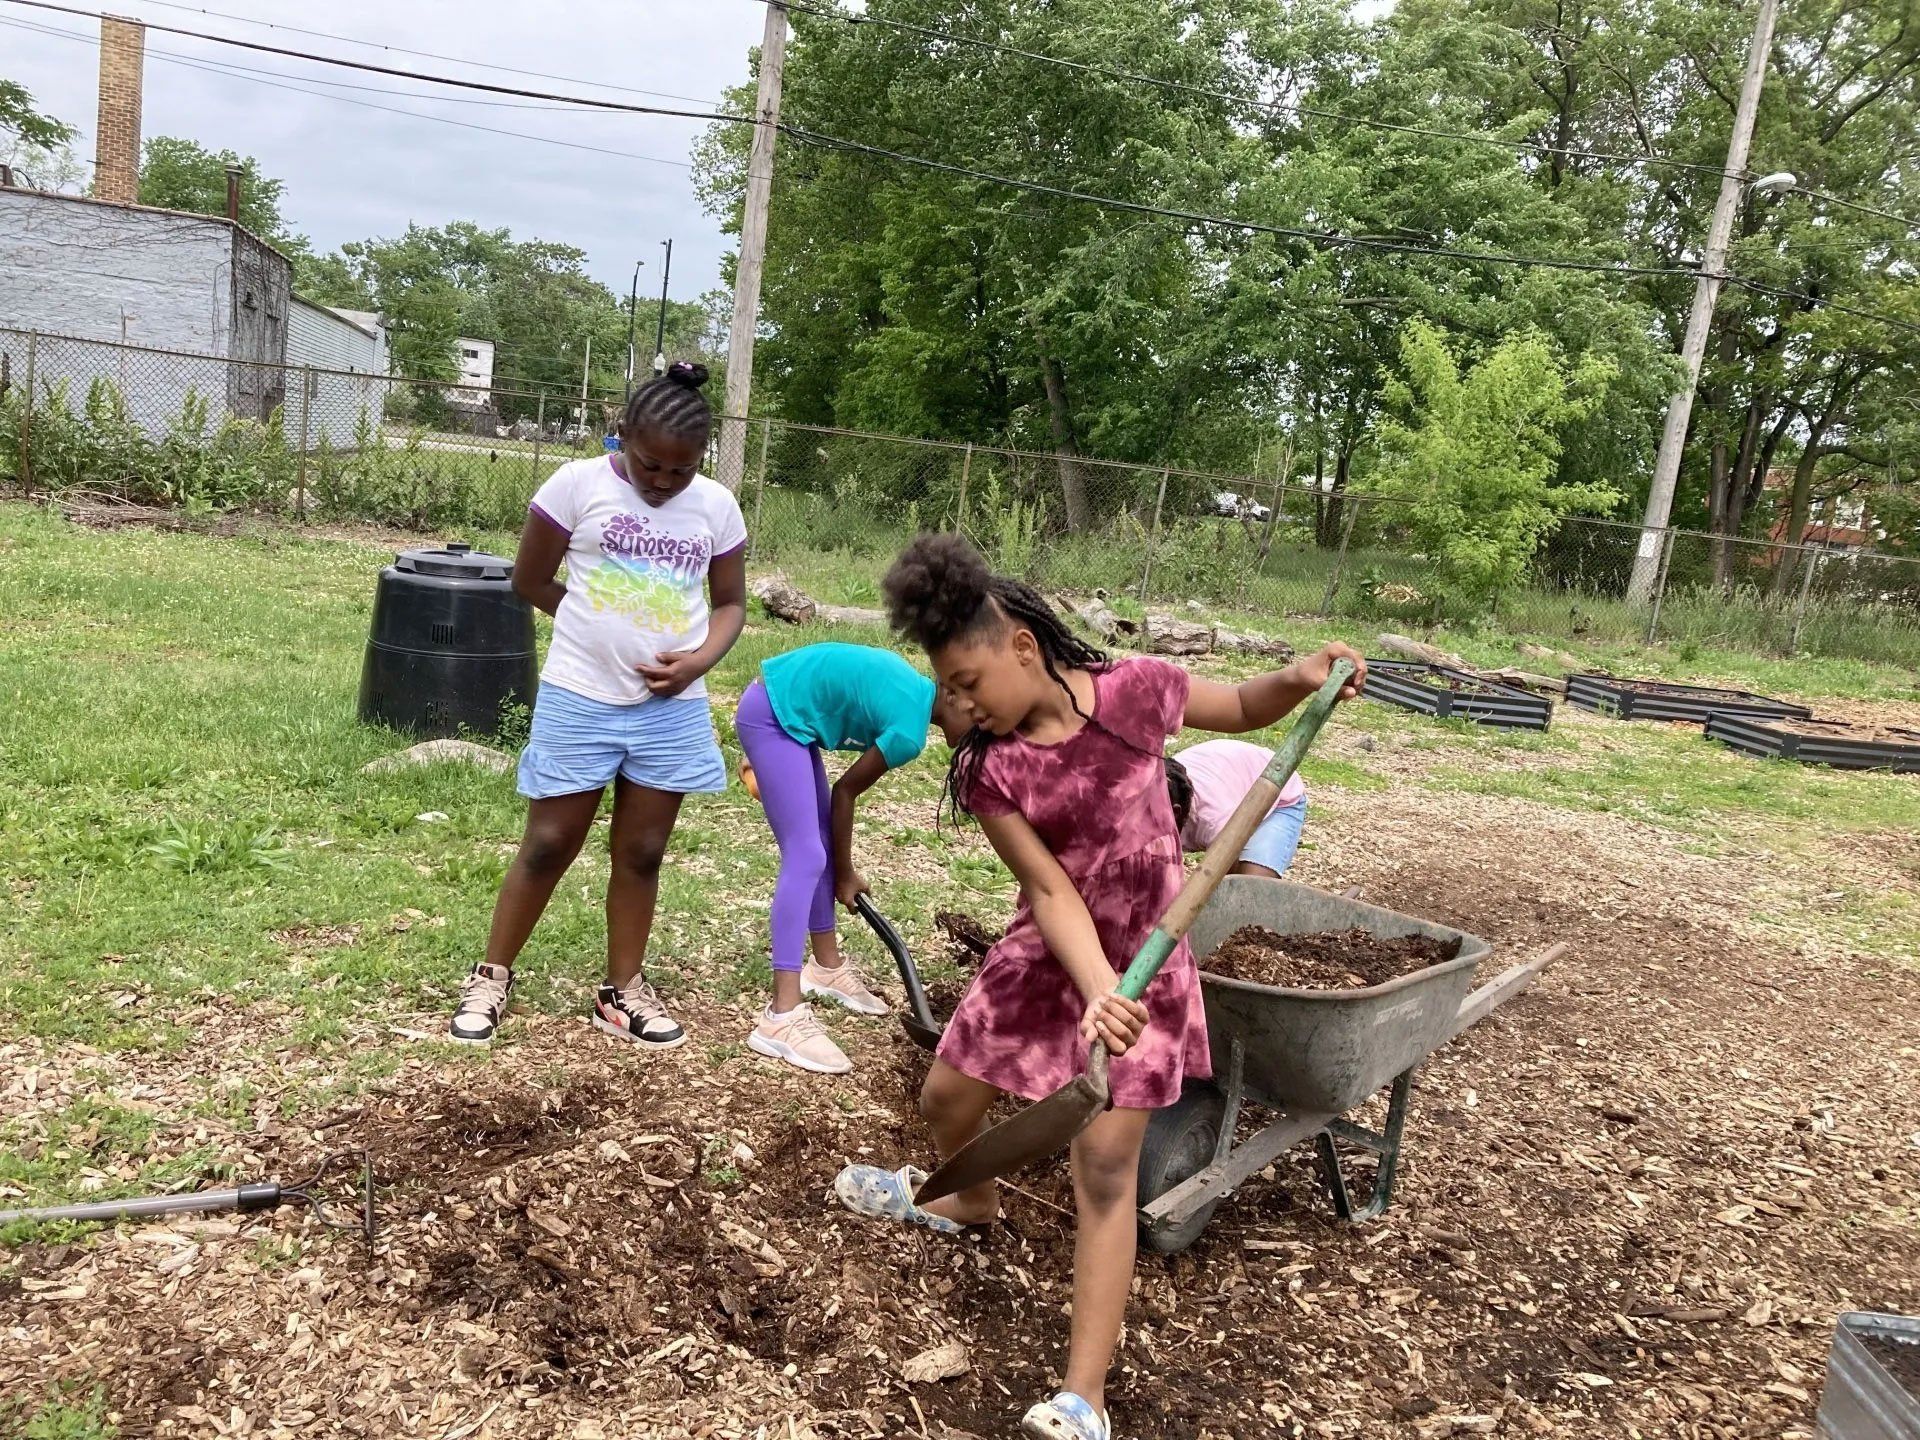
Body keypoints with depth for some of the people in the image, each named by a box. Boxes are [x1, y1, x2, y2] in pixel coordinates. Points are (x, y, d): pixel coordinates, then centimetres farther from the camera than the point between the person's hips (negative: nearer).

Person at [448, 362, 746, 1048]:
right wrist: (599, 629, -3)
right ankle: (492, 975, 24)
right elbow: (529, 580, 0)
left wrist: (699, 659, -11)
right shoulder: (578, 484, -8)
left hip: (671, 709, 3)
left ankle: (623, 989, 26)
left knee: (641, 851, 12)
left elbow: (731, 604, 7)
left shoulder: (716, 507, 0)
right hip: (579, 701, -2)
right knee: (549, 845, 6)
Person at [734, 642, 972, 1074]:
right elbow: (847, 790, -7)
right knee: (807, 856, -15)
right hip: (770, 715, -11)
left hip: (784, 708, 11)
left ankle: (826, 966, 31)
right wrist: (846, 875, 6)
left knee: (821, 847, 16)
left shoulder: (914, 687, 7)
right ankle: (783, 1017, -18)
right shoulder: (909, 730, -19)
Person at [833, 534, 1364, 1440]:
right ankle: (966, 1199, 56)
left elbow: (1245, 709, 2)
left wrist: (1301, 678, -19)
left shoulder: (1134, 690, -16)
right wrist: (1097, 991, -34)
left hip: (1142, 957, -3)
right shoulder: (987, 768, -14)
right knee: (946, 1097, 18)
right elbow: (1051, 891, -19)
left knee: (1105, 1164, -7)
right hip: (1045, 954, 3)